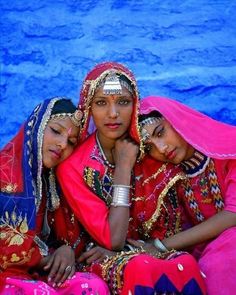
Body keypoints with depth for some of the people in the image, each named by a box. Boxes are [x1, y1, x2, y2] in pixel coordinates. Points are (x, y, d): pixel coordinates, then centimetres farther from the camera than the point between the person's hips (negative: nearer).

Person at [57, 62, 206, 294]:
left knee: (186, 264, -32)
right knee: (141, 269, -37)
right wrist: (123, 167, -18)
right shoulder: (73, 165, -12)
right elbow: (113, 239, -18)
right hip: (104, 261, -2)